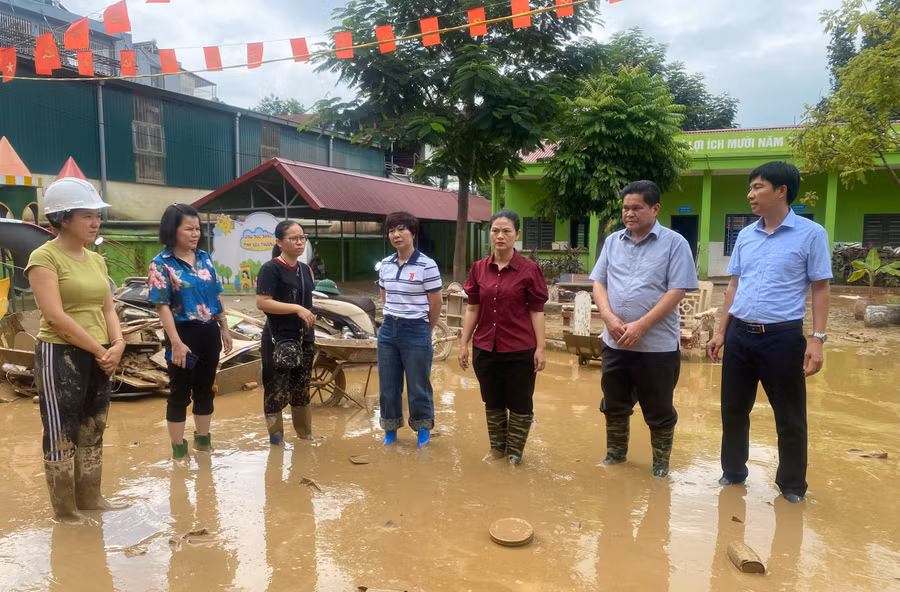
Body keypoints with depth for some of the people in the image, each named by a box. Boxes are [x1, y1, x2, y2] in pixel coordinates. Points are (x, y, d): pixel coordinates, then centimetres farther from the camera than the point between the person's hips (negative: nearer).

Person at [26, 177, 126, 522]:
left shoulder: (96, 259, 11)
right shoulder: (44, 257, -11)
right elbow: (56, 317, -19)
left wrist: (118, 344, -6)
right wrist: (100, 349, -15)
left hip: (100, 358, 7)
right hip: (61, 355, -7)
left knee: (93, 432, 15)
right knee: (62, 435, 4)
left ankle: (90, 498, 29)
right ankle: (64, 510, 17)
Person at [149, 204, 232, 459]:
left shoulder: (205, 258, 7)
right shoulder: (161, 264, -9)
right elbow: (162, 305, -14)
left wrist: (225, 328, 12)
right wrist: (176, 342, -20)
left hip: (210, 332, 5)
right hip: (184, 333, -5)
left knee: (205, 389, 16)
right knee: (180, 393, 6)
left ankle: (203, 439, 31)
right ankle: (179, 448, 19)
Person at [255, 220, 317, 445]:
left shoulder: (305, 269, 11)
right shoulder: (270, 269, -10)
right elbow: (262, 303, -19)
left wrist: (310, 317, 12)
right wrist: (297, 309, -22)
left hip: (304, 339, 7)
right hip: (278, 340, -6)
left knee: (302, 390, 15)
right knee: (276, 392, 0)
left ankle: (306, 435, 27)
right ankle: (276, 438, 13)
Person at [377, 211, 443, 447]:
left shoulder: (427, 265, -12)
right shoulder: (385, 264, 5)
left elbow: (436, 304, -6)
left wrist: (424, 330, 5)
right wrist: (392, 320, 15)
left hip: (416, 332, -5)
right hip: (388, 330, 5)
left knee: (418, 386, 7)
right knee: (388, 386, 13)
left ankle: (423, 429, 29)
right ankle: (390, 430, 30)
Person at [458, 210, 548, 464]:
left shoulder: (529, 269, -8)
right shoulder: (479, 269, 2)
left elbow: (536, 311, -6)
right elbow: (472, 309, 7)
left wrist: (540, 348, -9)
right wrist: (464, 343, 5)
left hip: (520, 350, -3)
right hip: (485, 348, 4)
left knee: (519, 405, 11)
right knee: (492, 403, 18)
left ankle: (515, 454, 28)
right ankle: (497, 448, 37)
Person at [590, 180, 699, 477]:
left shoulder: (674, 243, -6)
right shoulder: (612, 241, 8)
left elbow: (677, 291, -13)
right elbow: (598, 283, 7)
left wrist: (641, 325, -18)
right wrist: (610, 318, -10)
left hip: (658, 345, -4)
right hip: (614, 342, 4)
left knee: (659, 412, 9)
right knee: (614, 406, 17)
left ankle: (660, 466, 27)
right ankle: (615, 456, 36)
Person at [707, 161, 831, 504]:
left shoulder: (811, 234, -6)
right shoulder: (745, 236, 8)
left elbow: (820, 289, -4)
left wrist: (817, 339, -11)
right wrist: (721, 332, 12)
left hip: (783, 336, -4)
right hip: (740, 334, 5)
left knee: (790, 417, 8)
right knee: (733, 409, 13)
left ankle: (792, 485, 27)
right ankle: (733, 471, 31)